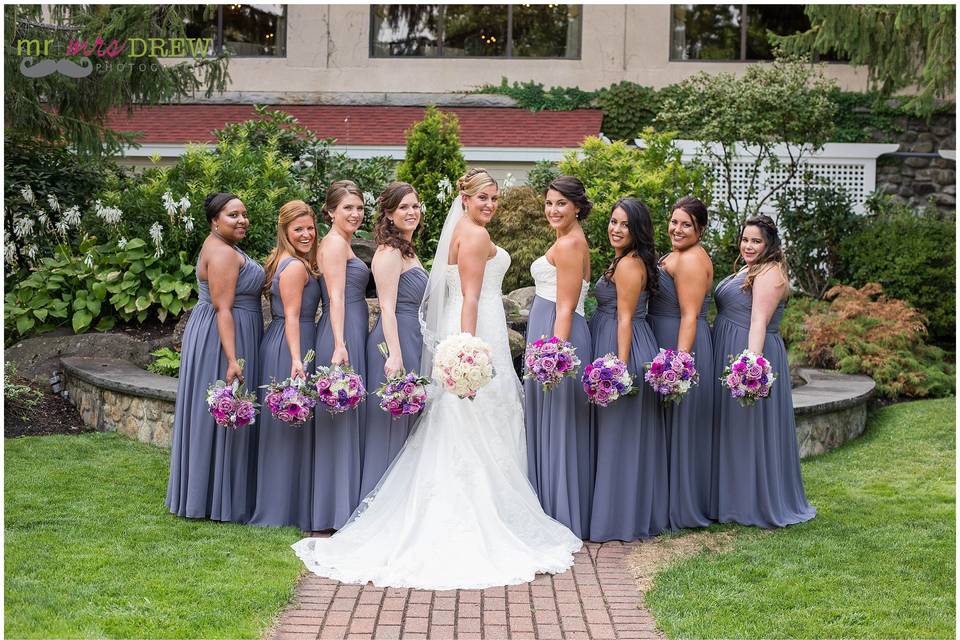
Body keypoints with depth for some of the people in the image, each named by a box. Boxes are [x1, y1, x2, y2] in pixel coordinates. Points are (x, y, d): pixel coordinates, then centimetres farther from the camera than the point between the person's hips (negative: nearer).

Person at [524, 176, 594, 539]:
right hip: (550, 339, 10)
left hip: (558, 336, -10)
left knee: (558, 427, -3)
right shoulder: (570, 242, 17)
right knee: (548, 425, 14)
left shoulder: (568, 244, -13)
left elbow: (565, 308, -18)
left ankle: (562, 517, 4)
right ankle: (553, 510, 22)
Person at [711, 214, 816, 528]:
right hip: (728, 355, 10)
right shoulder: (746, 270, 17)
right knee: (729, 428, 14)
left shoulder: (770, 273, -13)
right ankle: (733, 499, 23)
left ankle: (759, 504, 6)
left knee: (750, 430, -3)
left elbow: (759, 323, -22)